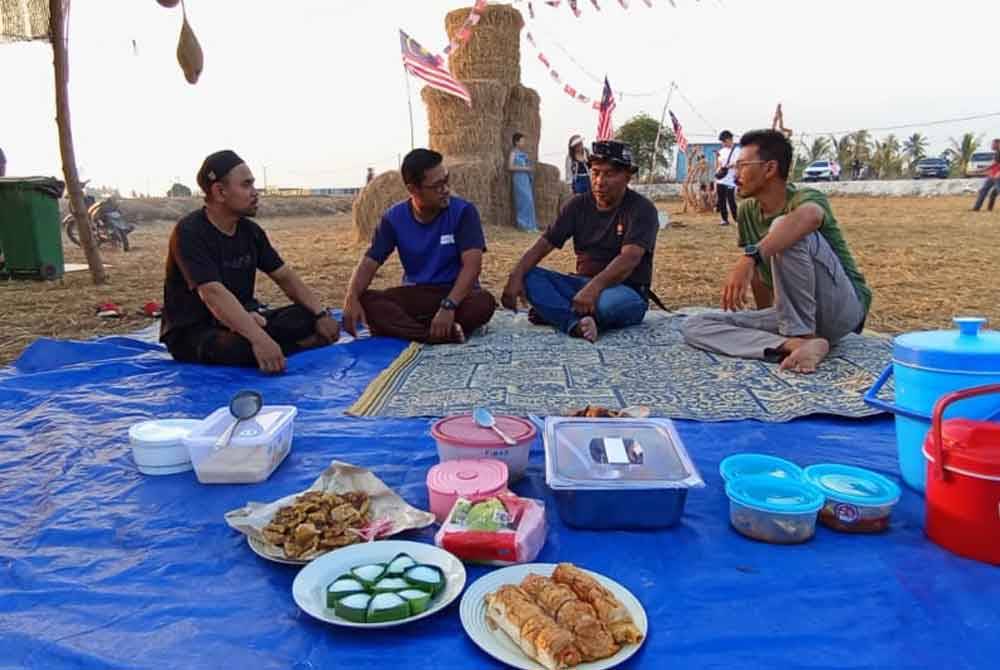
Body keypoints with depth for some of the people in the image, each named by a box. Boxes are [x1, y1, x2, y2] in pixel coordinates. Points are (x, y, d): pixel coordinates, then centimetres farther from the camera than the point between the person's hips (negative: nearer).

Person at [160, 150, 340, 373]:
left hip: (241, 322, 6)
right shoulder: (190, 233, -19)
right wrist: (259, 338, -45)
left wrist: (321, 314, -11)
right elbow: (213, 294, -33)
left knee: (310, 317, -9)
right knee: (240, 347, -37)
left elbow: (286, 277, 5)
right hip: (193, 332, -6)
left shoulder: (250, 230, 3)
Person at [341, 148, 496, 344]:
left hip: (455, 293, -2)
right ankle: (445, 333, -39)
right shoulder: (394, 218, -3)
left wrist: (448, 306, -37)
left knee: (484, 302, -36)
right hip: (414, 293, 2)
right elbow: (370, 262, -6)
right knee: (365, 301, -26)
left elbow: (472, 264, -21)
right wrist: (351, 297, -28)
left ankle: (400, 326, -32)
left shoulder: (463, 211, -11)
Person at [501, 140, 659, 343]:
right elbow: (544, 244, -1)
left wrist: (595, 287, -43)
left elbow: (629, 258, -26)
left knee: (613, 300, -41)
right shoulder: (579, 205, 7)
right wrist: (515, 276, -19)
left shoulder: (642, 209, -9)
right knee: (528, 276, -18)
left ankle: (553, 314, -19)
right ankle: (577, 323, -37)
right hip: (583, 284, 5)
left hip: (627, 290, -5)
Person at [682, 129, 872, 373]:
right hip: (793, 315, 7)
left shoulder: (807, 198, -15)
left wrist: (750, 257, -52)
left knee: (784, 228, -29)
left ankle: (802, 336, -21)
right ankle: (796, 344, -28)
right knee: (694, 325, -10)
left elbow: (808, 217, -42)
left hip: (843, 308, -7)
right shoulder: (748, 211, 6)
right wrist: (766, 320, 19)